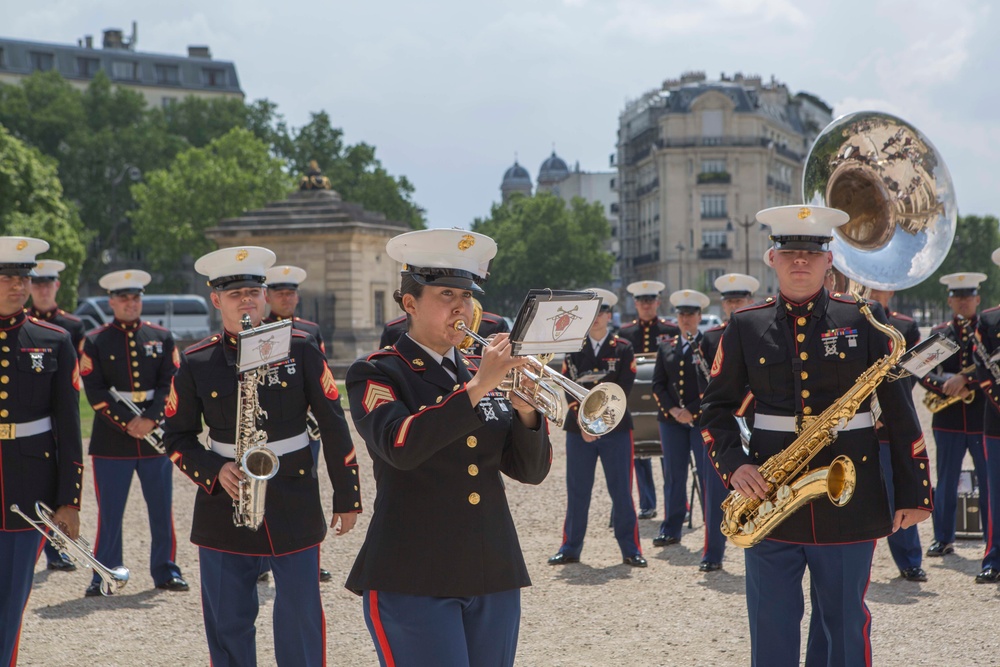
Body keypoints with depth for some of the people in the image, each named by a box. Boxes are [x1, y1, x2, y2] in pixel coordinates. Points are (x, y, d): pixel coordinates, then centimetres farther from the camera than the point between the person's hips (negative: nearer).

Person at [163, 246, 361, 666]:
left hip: (294, 506, -1)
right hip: (224, 509, 1)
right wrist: (215, 472, -13)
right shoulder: (196, 364, 0)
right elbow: (177, 437, 6)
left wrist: (346, 498, 1)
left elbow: (333, 425, 1)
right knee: (227, 627, 8)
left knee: (301, 623, 4)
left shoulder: (300, 349, -3)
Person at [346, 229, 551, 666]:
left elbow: (530, 471, 7)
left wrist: (524, 410, -10)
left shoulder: (483, 373, 12)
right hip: (414, 581, -5)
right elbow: (399, 446, -24)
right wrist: (475, 388, -25)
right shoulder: (376, 374, -2)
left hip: (493, 578, 5)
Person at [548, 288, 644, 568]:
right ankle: (570, 548, 13)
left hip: (616, 429, -1)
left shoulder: (623, 349, 3)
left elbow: (623, 390, -4)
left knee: (622, 491, 1)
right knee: (577, 492, 5)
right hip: (579, 429, 1)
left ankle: (630, 549, 9)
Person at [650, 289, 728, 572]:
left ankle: (713, 552, -10)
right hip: (672, 422, 5)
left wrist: (692, 411, -14)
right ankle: (671, 530, 36)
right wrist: (672, 409, -7)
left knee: (711, 484, -8)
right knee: (674, 477, 15)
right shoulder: (666, 350, 14)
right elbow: (658, 385, 9)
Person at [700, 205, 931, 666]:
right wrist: (733, 465, -10)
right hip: (769, 497, 1)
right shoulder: (745, 326, 4)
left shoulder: (862, 319, 1)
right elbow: (716, 408, 7)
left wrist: (913, 492, 0)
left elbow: (899, 407, 2)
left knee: (844, 628, 8)